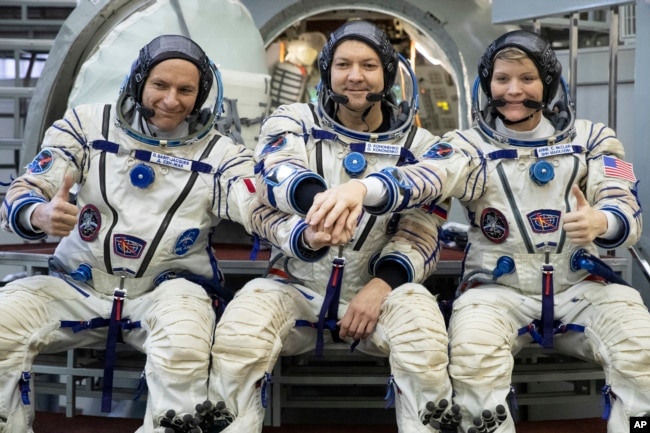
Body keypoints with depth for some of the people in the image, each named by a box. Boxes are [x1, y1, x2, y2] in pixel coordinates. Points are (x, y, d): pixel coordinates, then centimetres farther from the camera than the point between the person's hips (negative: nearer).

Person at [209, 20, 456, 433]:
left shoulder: (418, 145, 3)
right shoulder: (292, 122, 1)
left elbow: (421, 235, -2)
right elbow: (264, 208, -15)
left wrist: (382, 283, -21)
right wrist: (305, 236, -37)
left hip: (377, 291, 1)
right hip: (297, 289, 0)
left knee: (419, 315, -32)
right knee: (239, 333, -30)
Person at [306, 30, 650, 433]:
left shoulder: (591, 138, 5)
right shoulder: (471, 146, 0)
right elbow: (426, 177, -21)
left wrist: (600, 223, -31)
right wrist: (361, 187, -43)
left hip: (581, 285, 2)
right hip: (498, 289, -1)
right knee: (473, 357, -30)